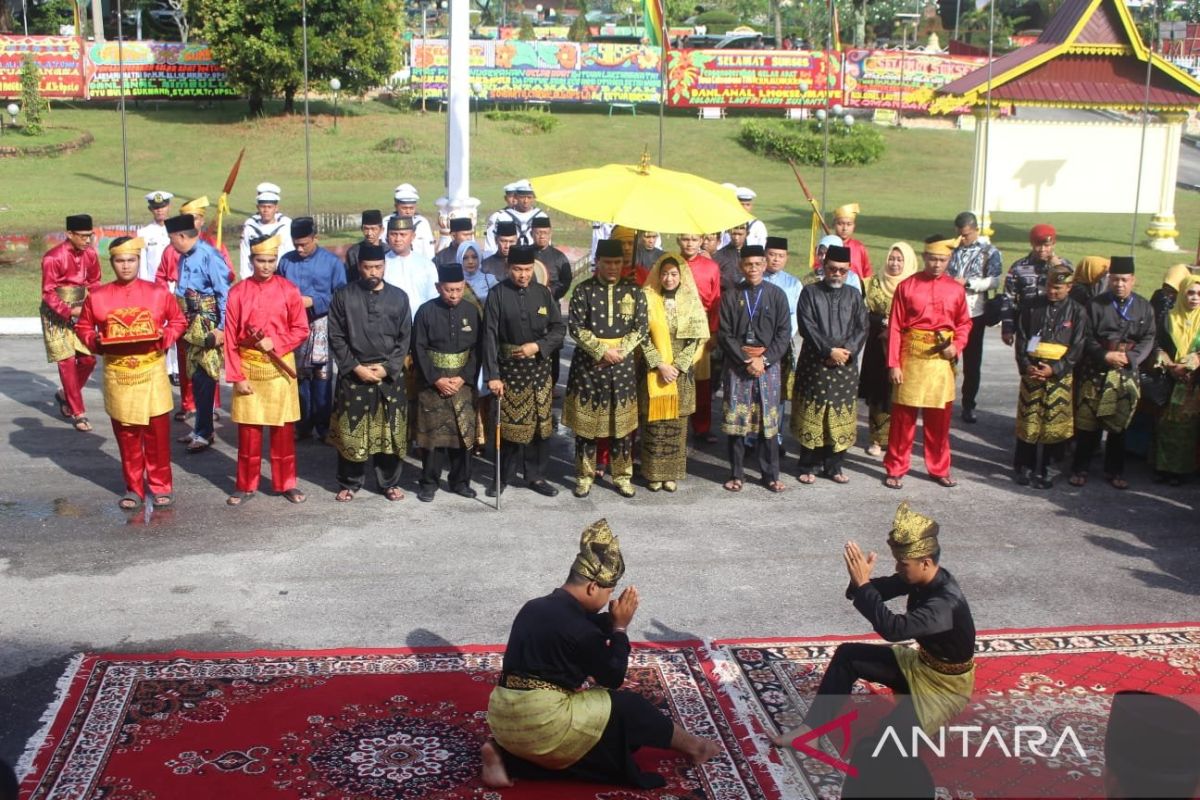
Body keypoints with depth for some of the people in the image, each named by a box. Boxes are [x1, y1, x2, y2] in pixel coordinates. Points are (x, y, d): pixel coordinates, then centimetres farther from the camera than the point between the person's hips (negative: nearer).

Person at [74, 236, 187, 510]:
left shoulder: (158, 293, -1)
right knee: (126, 435, 8)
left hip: (152, 372, -1)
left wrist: (164, 337, -10)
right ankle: (133, 488, 20)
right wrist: (95, 341, -10)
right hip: (117, 374, 1)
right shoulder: (97, 297, 0)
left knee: (157, 432, 3)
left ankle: (161, 486, 17)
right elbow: (82, 327, 10)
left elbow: (179, 321, 8)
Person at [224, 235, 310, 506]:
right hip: (248, 367, 0)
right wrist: (237, 377, -8)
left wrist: (274, 342, -16)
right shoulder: (237, 292, -3)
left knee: (283, 429, 7)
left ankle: (286, 483, 18)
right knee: (248, 430, 6)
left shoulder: (289, 290, -3)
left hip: (280, 368, 0)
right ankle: (246, 485, 17)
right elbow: (230, 338, -3)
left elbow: (301, 330, 0)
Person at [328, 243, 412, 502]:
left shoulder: (399, 297, 4)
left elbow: (405, 338, 3)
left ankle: (390, 482, 18)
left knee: (391, 430, 4)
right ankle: (349, 483, 17)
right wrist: (356, 367, -10)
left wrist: (388, 368, -8)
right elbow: (336, 338, -1)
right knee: (350, 431, 3)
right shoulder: (344, 297, 0)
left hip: (390, 374, 1)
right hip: (352, 374, -1)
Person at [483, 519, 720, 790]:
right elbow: (614, 677, -2)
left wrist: (610, 619, 9)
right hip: (538, 724, -8)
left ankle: (503, 752, 11)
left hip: (504, 718, 8)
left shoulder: (537, 607, 9)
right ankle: (689, 745, 27)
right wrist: (620, 627, 4)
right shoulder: (578, 630, -16)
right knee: (627, 707, 7)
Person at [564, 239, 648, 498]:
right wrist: (602, 350, -15)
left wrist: (619, 352, -12)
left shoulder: (633, 291, 3)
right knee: (585, 421, 4)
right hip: (587, 363, -1)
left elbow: (640, 328, 0)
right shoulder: (583, 290, -3)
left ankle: (622, 476, 18)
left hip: (622, 364, 1)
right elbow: (575, 327, -8)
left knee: (622, 422, 6)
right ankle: (585, 475, 15)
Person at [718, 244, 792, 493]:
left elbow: (784, 333, 1)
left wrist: (764, 359, -10)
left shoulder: (777, 295, 4)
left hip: (768, 365, 0)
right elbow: (725, 334, 0)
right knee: (735, 420, 1)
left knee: (768, 421, 3)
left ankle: (771, 474, 12)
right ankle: (736, 473, 11)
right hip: (736, 366, 0)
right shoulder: (730, 296, 4)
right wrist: (746, 360, -10)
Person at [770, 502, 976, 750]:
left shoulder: (947, 602, -35)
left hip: (947, 685, -9)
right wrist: (861, 579, -27)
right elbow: (880, 590, -2)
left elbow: (893, 629, -43)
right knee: (847, 655, -1)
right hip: (921, 663, 9)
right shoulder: (920, 578, -8)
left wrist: (862, 583, -42)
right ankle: (811, 727, 3)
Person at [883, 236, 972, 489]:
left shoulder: (956, 289, 3)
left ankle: (939, 468, 24)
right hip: (912, 358, -2)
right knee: (904, 416, 3)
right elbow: (895, 328, -5)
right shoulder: (906, 287, -4)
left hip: (942, 360, 2)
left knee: (940, 418, 10)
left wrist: (956, 345, -6)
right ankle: (896, 469, 13)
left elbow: (964, 323, 14)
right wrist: (893, 364, -9)